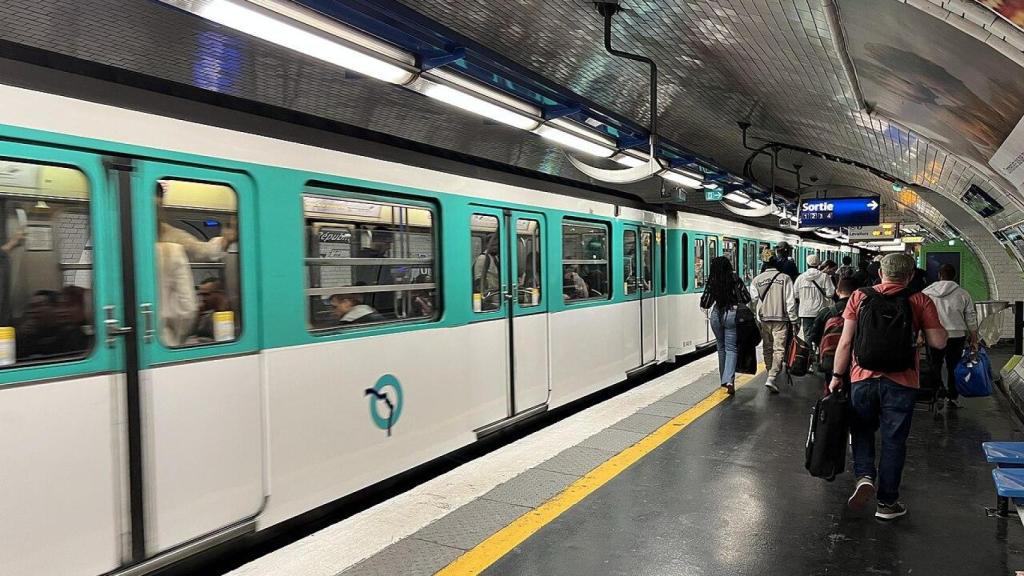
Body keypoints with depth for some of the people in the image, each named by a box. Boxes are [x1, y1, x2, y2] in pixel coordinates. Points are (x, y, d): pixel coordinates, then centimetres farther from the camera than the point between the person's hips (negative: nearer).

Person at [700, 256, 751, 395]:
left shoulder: (712, 283, -4)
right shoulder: (735, 280, -5)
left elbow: (704, 304, -5)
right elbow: (746, 298, -4)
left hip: (716, 315, 2)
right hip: (732, 315, -2)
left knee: (721, 347, 17)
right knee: (731, 348, 0)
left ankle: (724, 379, 25)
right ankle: (729, 380, -16)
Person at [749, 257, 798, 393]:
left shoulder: (756, 280, 3)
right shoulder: (785, 278, -4)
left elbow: (753, 300, 2)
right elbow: (790, 301, -5)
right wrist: (793, 320, -1)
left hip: (763, 319, 3)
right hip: (780, 319, -3)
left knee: (767, 348, 16)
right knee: (779, 349, -3)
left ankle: (771, 374, 28)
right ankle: (771, 378, -14)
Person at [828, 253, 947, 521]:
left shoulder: (859, 297, -1)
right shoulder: (920, 301, -3)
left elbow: (845, 342, -3)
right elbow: (938, 342, -3)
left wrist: (837, 375, 5)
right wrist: (931, 324, 16)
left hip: (862, 379, 1)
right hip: (901, 383, 0)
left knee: (862, 431, 21)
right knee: (893, 441, 11)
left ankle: (865, 475, 0)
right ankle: (887, 502, 19)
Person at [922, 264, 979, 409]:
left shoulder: (926, 292, 2)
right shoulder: (963, 294, 1)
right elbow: (971, 319, 3)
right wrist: (974, 340, 10)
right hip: (956, 336, 0)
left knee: (934, 367, 9)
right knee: (953, 368, 9)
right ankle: (951, 398, 13)